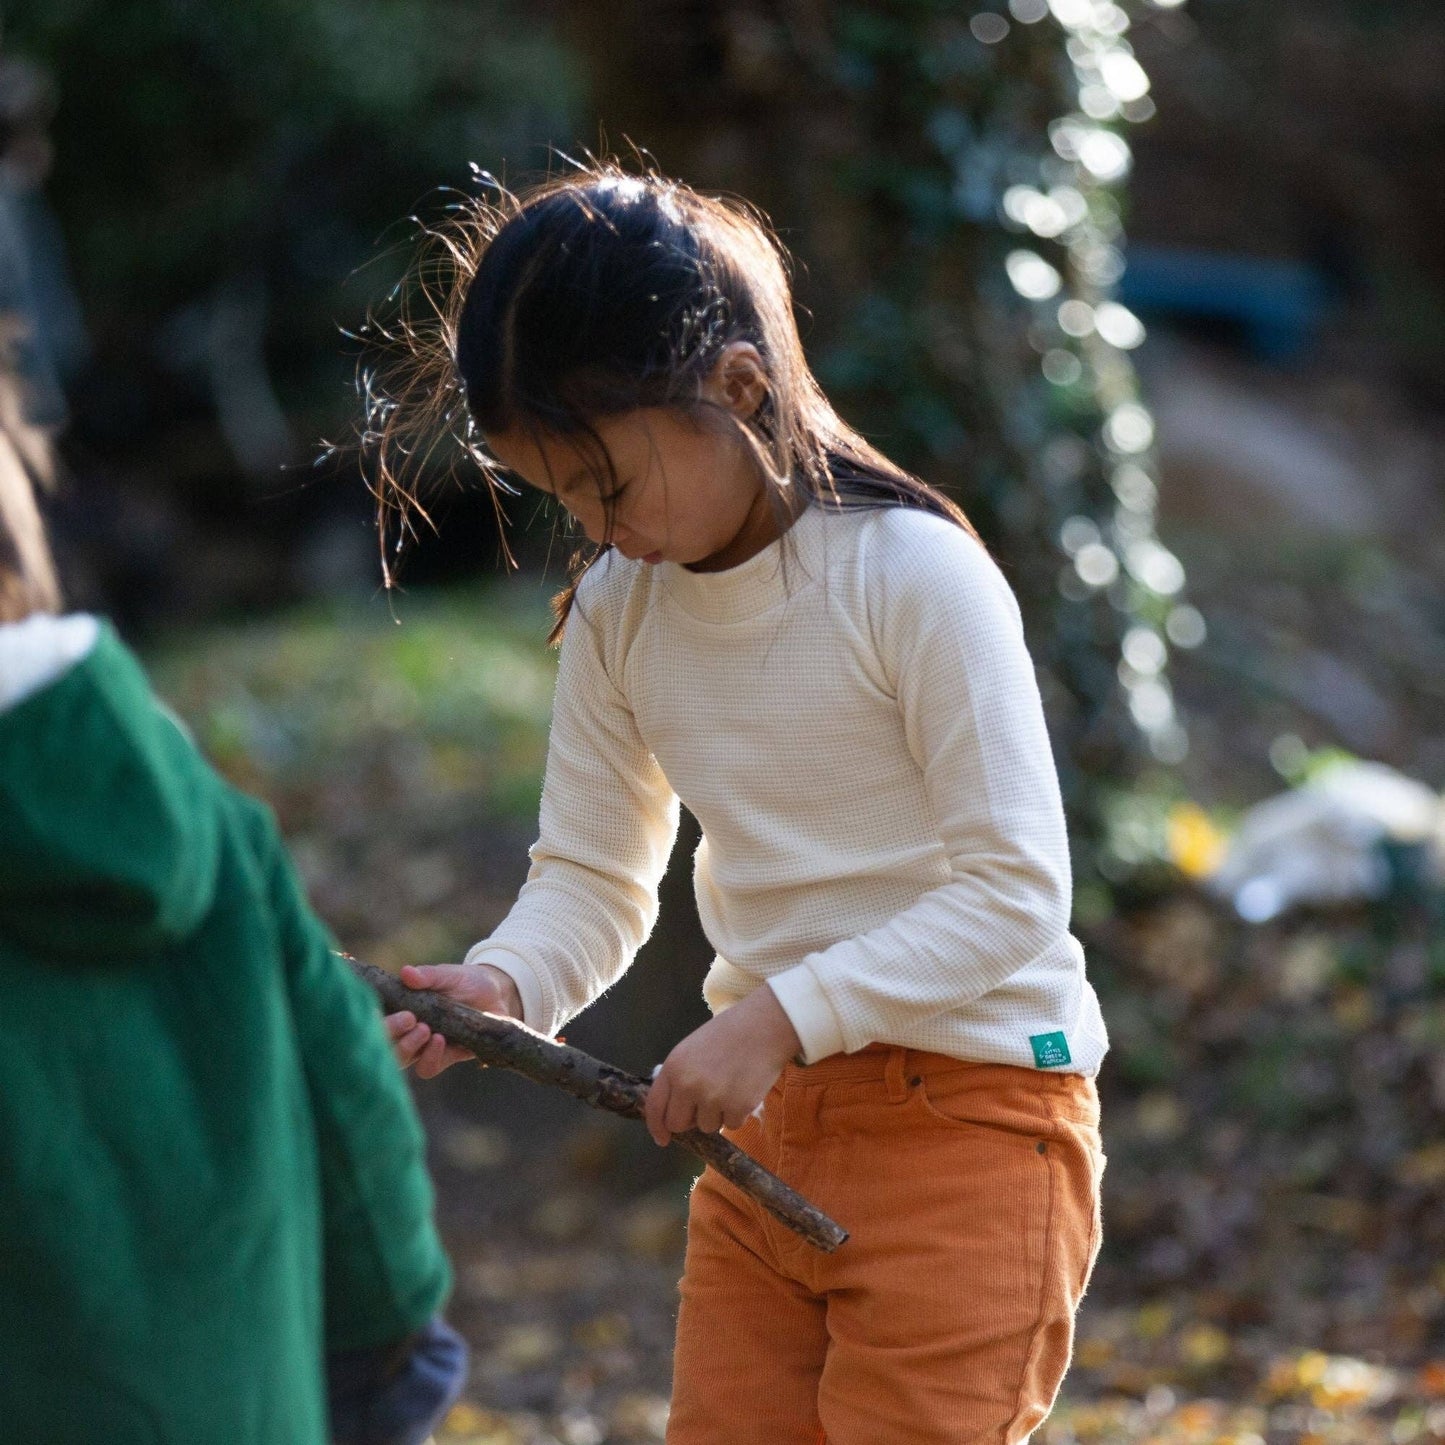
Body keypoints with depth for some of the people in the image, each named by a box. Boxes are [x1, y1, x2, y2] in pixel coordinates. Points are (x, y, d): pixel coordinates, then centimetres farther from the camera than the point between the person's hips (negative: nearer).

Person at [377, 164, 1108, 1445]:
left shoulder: (913, 574, -17)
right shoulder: (617, 611, 3)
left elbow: (1015, 891, -18)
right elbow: (592, 879, 8)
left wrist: (780, 1016, -24)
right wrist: (503, 985, -14)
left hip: (970, 1112, -6)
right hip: (767, 1121, 6)